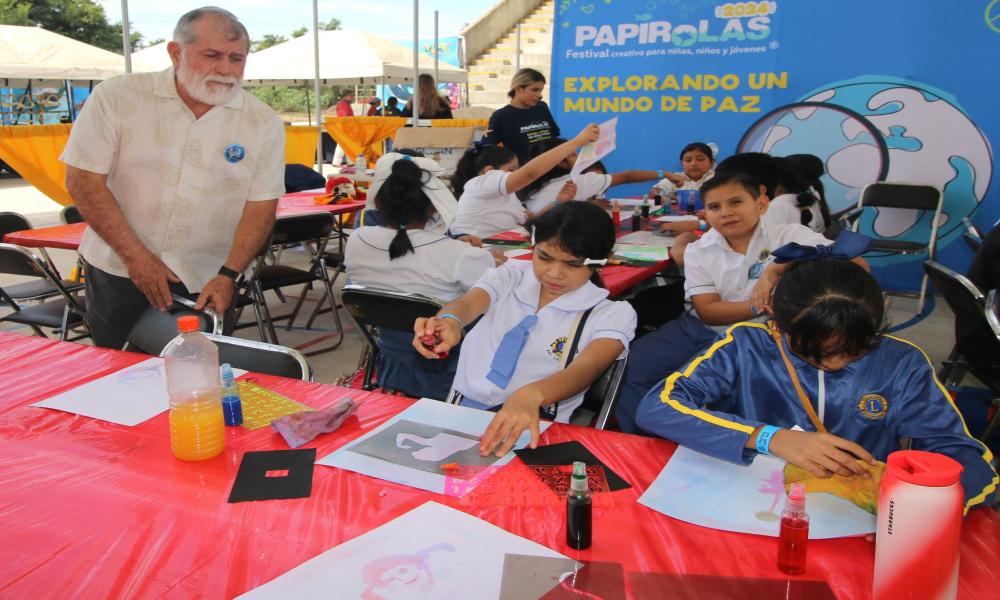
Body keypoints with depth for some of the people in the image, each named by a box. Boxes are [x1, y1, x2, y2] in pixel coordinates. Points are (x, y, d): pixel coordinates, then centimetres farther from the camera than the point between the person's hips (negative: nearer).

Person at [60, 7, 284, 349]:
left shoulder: (263, 124, -5)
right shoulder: (116, 97, -7)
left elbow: (261, 206, -5)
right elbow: (83, 179, -7)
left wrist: (228, 276, -16)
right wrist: (135, 256, -12)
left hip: (208, 282, 0)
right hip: (118, 271, 1)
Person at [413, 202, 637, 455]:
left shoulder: (612, 315, 3)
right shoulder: (511, 275, 13)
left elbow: (586, 369, -16)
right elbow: (467, 303, -7)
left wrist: (531, 395, -39)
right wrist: (449, 320, -34)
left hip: (533, 431, -3)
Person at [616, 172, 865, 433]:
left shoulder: (789, 236, -8)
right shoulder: (699, 251, 2)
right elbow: (707, 311, -7)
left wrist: (776, 269, -30)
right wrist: (759, 306, -24)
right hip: (698, 330, 4)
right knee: (633, 362, -11)